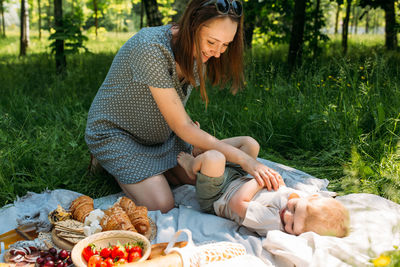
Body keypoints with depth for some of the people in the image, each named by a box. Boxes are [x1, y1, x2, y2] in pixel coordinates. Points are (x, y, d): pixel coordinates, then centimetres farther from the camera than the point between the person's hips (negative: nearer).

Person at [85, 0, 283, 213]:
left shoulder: (199, 51, -9)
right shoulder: (151, 48, -34)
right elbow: (181, 127, -31)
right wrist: (243, 159, -33)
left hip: (161, 133, 7)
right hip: (115, 132, -7)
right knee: (161, 207, -18)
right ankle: (109, 163, 6)